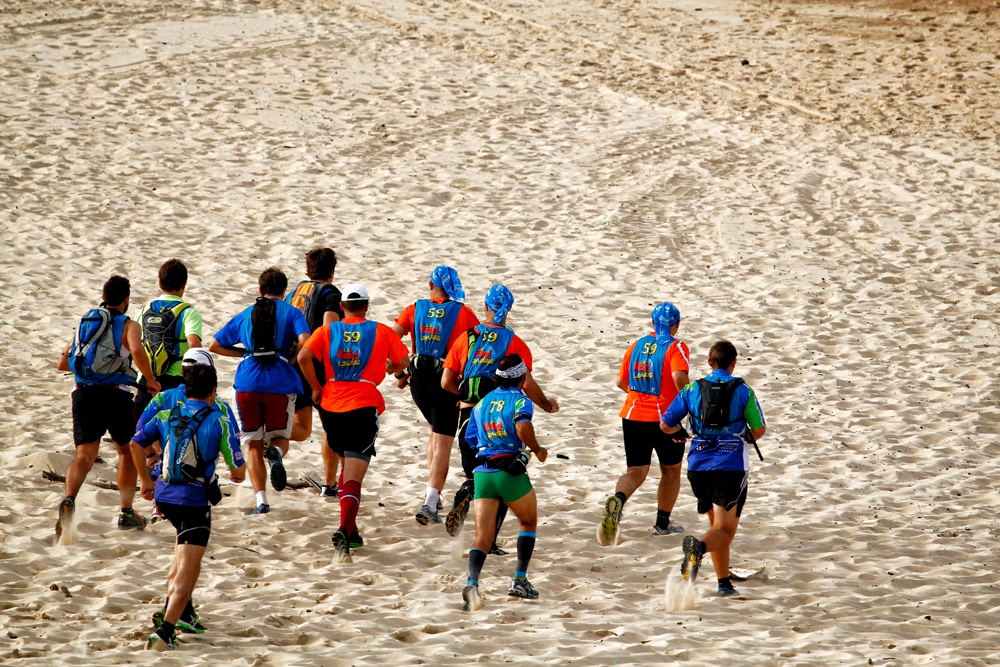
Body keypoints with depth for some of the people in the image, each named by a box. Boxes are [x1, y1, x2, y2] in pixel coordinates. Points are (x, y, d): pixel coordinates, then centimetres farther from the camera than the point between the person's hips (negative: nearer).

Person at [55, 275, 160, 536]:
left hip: (83, 394, 3)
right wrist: (151, 380, -7)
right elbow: (137, 352, -21)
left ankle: (69, 499, -31)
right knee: (127, 451, 18)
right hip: (115, 395, -3)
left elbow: (62, 363, 20)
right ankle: (126, 512, 19)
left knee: (84, 456, -2)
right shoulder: (128, 326, 1)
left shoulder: (85, 323, 17)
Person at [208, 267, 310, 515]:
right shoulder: (292, 313, 10)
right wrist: (291, 355, 9)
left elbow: (214, 346, 19)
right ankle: (276, 454, -22)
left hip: (247, 383, 2)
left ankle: (260, 500, -3)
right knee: (280, 437, 15)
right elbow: (305, 341, -9)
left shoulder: (244, 315, 19)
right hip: (280, 382, -2)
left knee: (253, 445, 11)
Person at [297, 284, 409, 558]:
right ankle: (344, 531, -29)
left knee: (348, 466, 24)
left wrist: (316, 387, 4)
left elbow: (303, 356, -8)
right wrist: (390, 368, 30)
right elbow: (403, 361, 8)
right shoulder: (381, 331, 4)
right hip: (364, 407, -3)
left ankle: (350, 530, 25)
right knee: (354, 477, -8)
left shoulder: (327, 331, 6)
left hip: (331, 405, 3)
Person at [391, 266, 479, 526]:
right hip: (448, 382, -3)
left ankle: (432, 493, 24)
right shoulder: (463, 313, -4)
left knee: (437, 432, 27)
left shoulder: (415, 310, 2)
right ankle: (429, 504, -15)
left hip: (419, 382, 3)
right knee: (443, 445, -2)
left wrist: (399, 374, 6)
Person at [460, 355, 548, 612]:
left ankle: (472, 582, -26)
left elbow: (470, 440, 17)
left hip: (482, 473, 4)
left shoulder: (481, 403, 14)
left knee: (482, 537, -1)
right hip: (511, 472, -4)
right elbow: (523, 427, -23)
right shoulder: (520, 400, -2)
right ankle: (519, 580, 14)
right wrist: (537, 450, -8)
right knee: (529, 523, 22)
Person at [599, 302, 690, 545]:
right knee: (671, 470, 18)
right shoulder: (676, 347, -6)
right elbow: (679, 377, -24)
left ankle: (617, 500, -29)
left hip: (633, 416, 4)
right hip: (664, 417, -4)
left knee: (636, 472, 4)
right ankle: (662, 523, 25)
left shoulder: (637, 345, 11)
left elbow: (621, 382, 15)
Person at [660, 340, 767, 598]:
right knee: (724, 530, -6)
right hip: (732, 466, -3)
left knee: (717, 525, 20)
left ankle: (724, 584, 19)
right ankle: (699, 546, -39)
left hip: (699, 465, 3)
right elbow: (759, 429, 0)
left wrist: (678, 430, 29)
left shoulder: (692, 390, 4)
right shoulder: (743, 391, -1)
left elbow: (665, 426, 6)